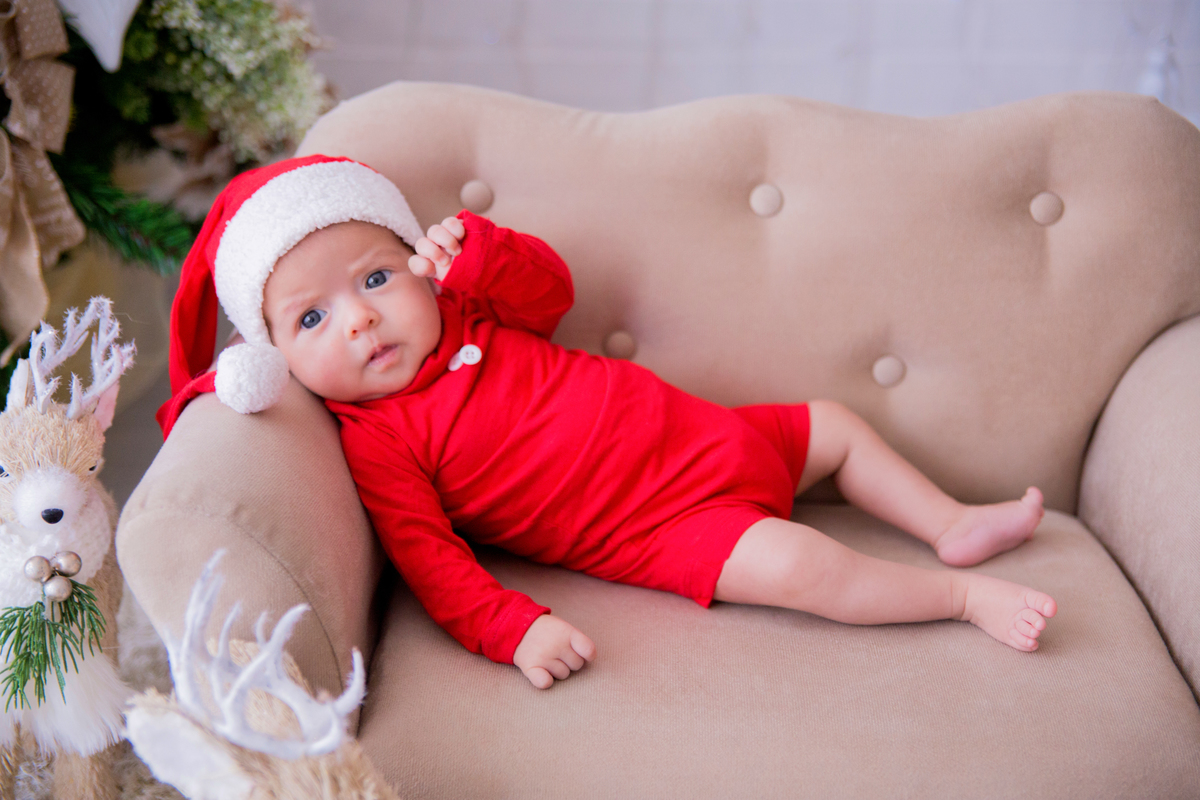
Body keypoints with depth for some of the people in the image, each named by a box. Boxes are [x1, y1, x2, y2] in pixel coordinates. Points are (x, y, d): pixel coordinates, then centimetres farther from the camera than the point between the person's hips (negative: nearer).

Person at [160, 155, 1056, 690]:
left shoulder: (463, 306, 4)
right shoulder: (377, 444, -14)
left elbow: (552, 286, 7)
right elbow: (429, 559, -20)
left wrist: (476, 250, -13)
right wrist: (514, 628, -36)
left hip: (698, 435, 7)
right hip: (661, 528, -7)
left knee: (835, 425, 14)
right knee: (792, 564, -26)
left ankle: (952, 525, 28)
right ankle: (964, 597, -9)